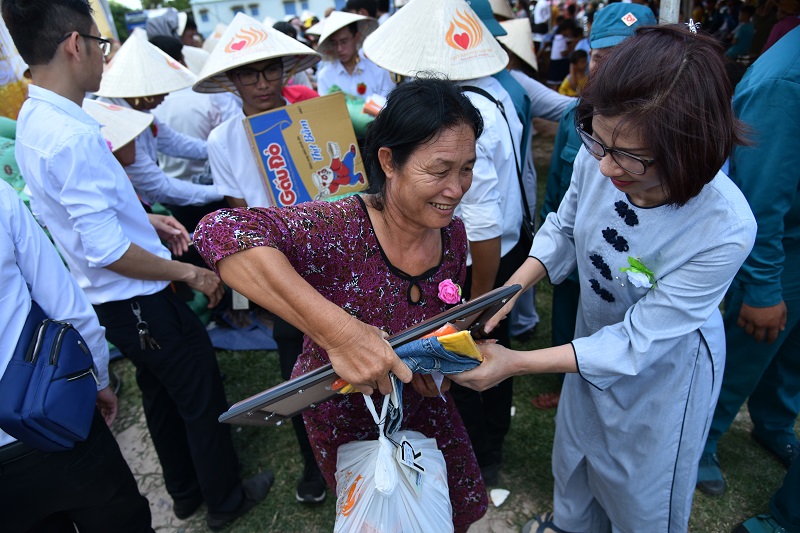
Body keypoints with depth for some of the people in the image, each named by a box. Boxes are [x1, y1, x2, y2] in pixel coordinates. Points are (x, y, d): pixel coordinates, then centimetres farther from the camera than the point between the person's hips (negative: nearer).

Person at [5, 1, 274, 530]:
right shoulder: (74, 135, -27)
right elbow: (106, 252, -28)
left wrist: (147, 219, 9)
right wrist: (191, 273, -18)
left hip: (113, 302, 10)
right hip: (140, 302, -10)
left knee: (162, 393, 25)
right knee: (203, 397, 10)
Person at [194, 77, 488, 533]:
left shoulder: (451, 232, -13)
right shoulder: (342, 231, -34)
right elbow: (221, 231, -51)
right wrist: (339, 332, -53)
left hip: (422, 407, 5)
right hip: (345, 417, -5)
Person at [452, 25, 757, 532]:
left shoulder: (725, 229, -37)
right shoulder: (597, 159, -26)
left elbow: (637, 343, -31)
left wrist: (516, 363, -34)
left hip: (665, 366, -4)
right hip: (595, 334, 5)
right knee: (574, 451, 30)